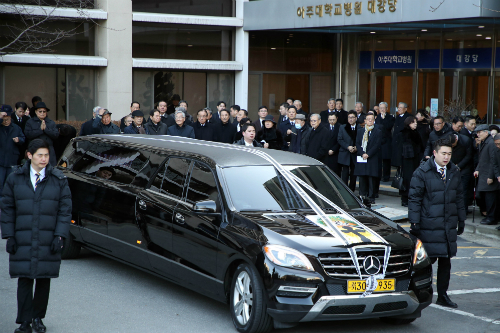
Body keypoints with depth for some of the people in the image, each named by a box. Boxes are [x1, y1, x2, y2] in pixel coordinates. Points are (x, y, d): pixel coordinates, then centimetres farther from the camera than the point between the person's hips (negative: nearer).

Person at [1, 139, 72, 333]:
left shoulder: (59, 180, 3)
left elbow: (65, 210, 3)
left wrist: (59, 236, -6)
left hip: (48, 242, 0)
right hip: (22, 242, 0)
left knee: (44, 281, 7)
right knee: (24, 281, 0)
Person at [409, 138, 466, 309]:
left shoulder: (454, 172, 10)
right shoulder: (422, 172, -7)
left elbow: (459, 197, 18)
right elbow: (414, 198, -7)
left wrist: (461, 219, 17)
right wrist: (414, 222, -10)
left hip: (449, 226, 5)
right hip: (429, 224, -5)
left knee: (446, 261, 8)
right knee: (428, 259, -4)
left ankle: (442, 295, 18)